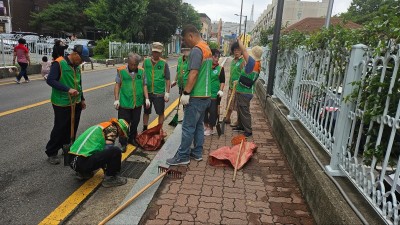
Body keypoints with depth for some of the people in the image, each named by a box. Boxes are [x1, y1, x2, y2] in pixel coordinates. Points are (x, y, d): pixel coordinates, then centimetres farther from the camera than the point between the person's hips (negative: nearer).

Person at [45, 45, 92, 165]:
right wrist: (68, 89, -31)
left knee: (72, 128, 15)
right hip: (62, 104, -7)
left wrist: (82, 99, 20)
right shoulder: (59, 63, -15)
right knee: (59, 129, 1)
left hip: (76, 103, 7)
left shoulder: (77, 66, 9)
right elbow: (50, 80, -23)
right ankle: (51, 153, 16)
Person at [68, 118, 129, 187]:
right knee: (116, 151, -13)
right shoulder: (112, 128, 0)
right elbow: (108, 148, -6)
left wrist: (105, 169, 39)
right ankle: (110, 178, 3)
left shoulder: (99, 127, 25)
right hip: (84, 162, -10)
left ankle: (83, 173, 24)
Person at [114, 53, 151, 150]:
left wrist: (147, 98, 4)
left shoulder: (141, 71, 3)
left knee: (135, 123, 15)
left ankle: (132, 139, 34)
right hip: (124, 103, -3)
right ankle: (123, 143, 18)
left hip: (137, 103, 3)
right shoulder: (121, 71, -5)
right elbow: (117, 85, 0)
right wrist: (116, 99, -3)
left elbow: (144, 85, 8)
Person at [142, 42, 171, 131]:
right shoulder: (146, 61, 1)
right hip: (147, 92, 2)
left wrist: (167, 93, -7)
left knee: (160, 113, 9)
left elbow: (167, 79, -4)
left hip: (159, 93, -2)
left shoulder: (164, 63, -5)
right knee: (146, 112, 15)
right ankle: (144, 129, 31)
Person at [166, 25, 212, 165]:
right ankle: (197, 153, 24)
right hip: (205, 95, 10)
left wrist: (186, 93, -21)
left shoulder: (196, 50, -15)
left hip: (196, 96, -10)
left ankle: (182, 156, 7)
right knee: (199, 125, 15)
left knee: (188, 127, -2)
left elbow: (194, 73, -23)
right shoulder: (207, 48, 15)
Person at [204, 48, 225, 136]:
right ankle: (205, 125, 31)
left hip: (215, 94, -3)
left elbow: (222, 81, 0)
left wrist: (221, 90, -13)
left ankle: (211, 128, 18)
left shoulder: (220, 68, -2)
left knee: (213, 111, 1)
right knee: (204, 110, 11)